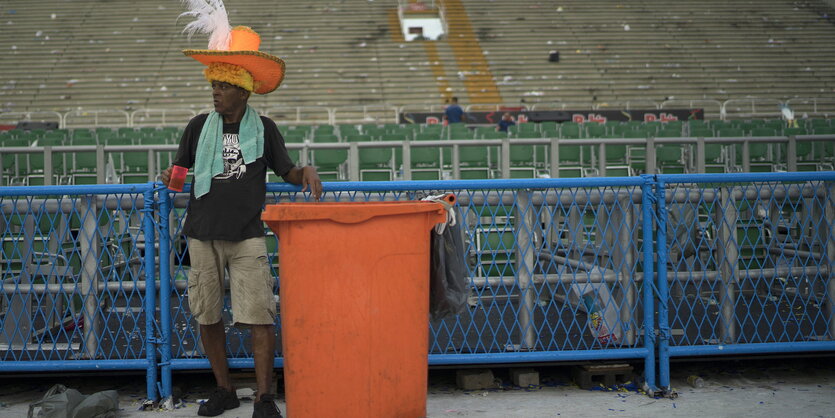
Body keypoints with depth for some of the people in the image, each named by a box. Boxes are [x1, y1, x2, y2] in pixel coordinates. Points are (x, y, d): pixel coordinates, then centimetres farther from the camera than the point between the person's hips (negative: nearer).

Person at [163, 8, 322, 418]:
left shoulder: (263, 129, 5)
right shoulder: (199, 126, 8)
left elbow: (287, 172, 9)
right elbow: (179, 167, 16)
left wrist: (307, 173, -12)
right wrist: (170, 177, -6)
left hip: (247, 236, -2)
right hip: (203, 234, 2)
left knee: (260, 317, -9)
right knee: (207, 317, 7)